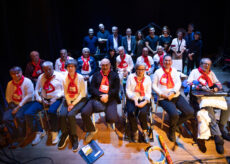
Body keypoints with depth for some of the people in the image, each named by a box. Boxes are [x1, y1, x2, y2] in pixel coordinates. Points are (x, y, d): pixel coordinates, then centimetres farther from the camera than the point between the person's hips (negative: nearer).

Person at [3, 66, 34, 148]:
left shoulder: (27, 81, -6)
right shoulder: (10, 84, 12)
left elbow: (29, 96, -12)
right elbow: (8, 97, 12)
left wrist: (19, 106, -16)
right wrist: (12, 105, -6)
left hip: (26, 103, -5)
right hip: (14, 104, 5)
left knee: (19, 116, -31)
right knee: (6, 118, -19)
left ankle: (21, 138, -11)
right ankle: (15, 137, -3)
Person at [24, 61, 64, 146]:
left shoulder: (59, 76, 0)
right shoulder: (41, 77, 12)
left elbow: (64, 89, -4)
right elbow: (36, 91, 13)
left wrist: (55, 98, -14)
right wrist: (41, 100, -3)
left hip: (56, 99, -4)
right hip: (43, 99, 5)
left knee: (51, 111, -36)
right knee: (28, 113, -14)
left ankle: (54, 133, -14)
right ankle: (39, 132, 5)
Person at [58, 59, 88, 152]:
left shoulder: (80, 78, -7)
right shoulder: (65, 78, 3)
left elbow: (82, 93, -8)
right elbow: (66, 93, 5)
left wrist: (73, 104, -14)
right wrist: (69, 103, -8)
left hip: (79, 100, -3)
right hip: (68, 100, 4)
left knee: (71, 115, -26)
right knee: (62, 115, -20)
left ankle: (74, 137, -6)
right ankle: (64, 134, 5)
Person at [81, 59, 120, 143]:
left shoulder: (114, 75, 15)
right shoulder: (96, 75, 18)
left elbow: (116, 89, 4)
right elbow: (92, 88, 6)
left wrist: (107, 95, -13)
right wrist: (100, 96, -10)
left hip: (110, 99, -2)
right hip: (96, 98, 3)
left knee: (111, 119, -27)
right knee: (84, 113, -20)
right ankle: (91, 131, 9)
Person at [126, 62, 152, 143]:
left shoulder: (148, 78, 15)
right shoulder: (130, 77, 11)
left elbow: (148, 93, 7)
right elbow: (128, 91, 3)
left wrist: (145, 101, -12)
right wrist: (135, 99, -12)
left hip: (144, 100, 0)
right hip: (132, 99, 0)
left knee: (142, 113, -30)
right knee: (131, 112, -30)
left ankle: (144, 131, -4)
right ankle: (135, 132, -7)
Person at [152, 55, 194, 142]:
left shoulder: (174, 71, 15)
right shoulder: (158, 72, 6)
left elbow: (178, 83, 3)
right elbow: (154, 85, 1)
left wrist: (173, 92, -15)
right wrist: (161, 94, -14)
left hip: (176, 96, 5)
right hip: (164, 98, -4)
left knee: (190, 112, -12)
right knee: (174, 114, -28)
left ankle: (174, 125, 12)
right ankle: (172, 130, 5)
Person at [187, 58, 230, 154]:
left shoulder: (211, 73, 26)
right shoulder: (195, 71, 8)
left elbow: (218, 83, 24)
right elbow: (189, 83, -4)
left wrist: (216, 87, -1)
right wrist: (201, 87, -17)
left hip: (212, 95, 6)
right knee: (208, 108, -34)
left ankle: (222, 129, 2)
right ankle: (217, 136, -33)